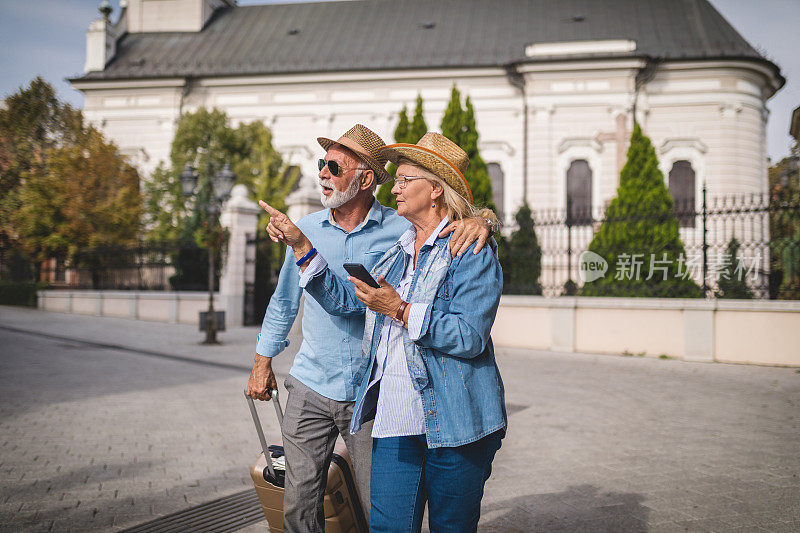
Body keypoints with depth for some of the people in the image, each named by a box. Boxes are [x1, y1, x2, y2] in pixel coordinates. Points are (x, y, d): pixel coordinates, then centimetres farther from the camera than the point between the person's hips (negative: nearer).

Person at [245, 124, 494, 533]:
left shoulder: (401, 229, -6)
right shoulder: (307, 229, 4)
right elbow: (283, 302, 15)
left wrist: (479, 221, -29)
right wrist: (262, 364, 16)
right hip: (310, 390, 3)